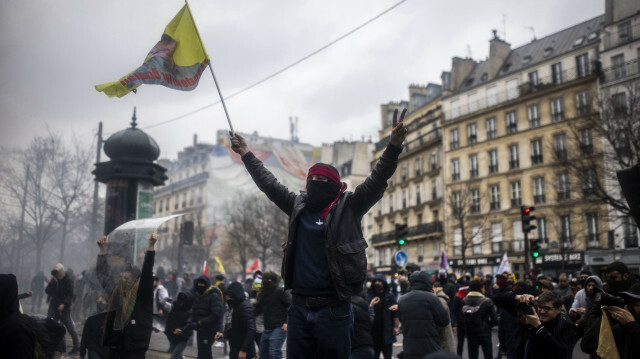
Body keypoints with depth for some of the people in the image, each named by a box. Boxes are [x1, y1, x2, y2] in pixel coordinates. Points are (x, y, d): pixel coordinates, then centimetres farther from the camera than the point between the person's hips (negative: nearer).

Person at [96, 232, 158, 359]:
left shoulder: (142, 294, -6)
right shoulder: (115, 291, 8)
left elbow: (147, 272, -18)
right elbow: (103, 272, 17)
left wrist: (151, 246, -26)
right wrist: (103, 249, 14)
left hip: (134, 348, -6)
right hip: (115, 345, 6)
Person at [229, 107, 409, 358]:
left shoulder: (348, 207, 0)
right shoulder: (299, 206, 12)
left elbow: (376, 181, -10)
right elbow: (269, 184, 21)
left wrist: (394, 146, -23)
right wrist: (246, 155, 25)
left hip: (334, 309, -4)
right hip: (299, 308, 4)